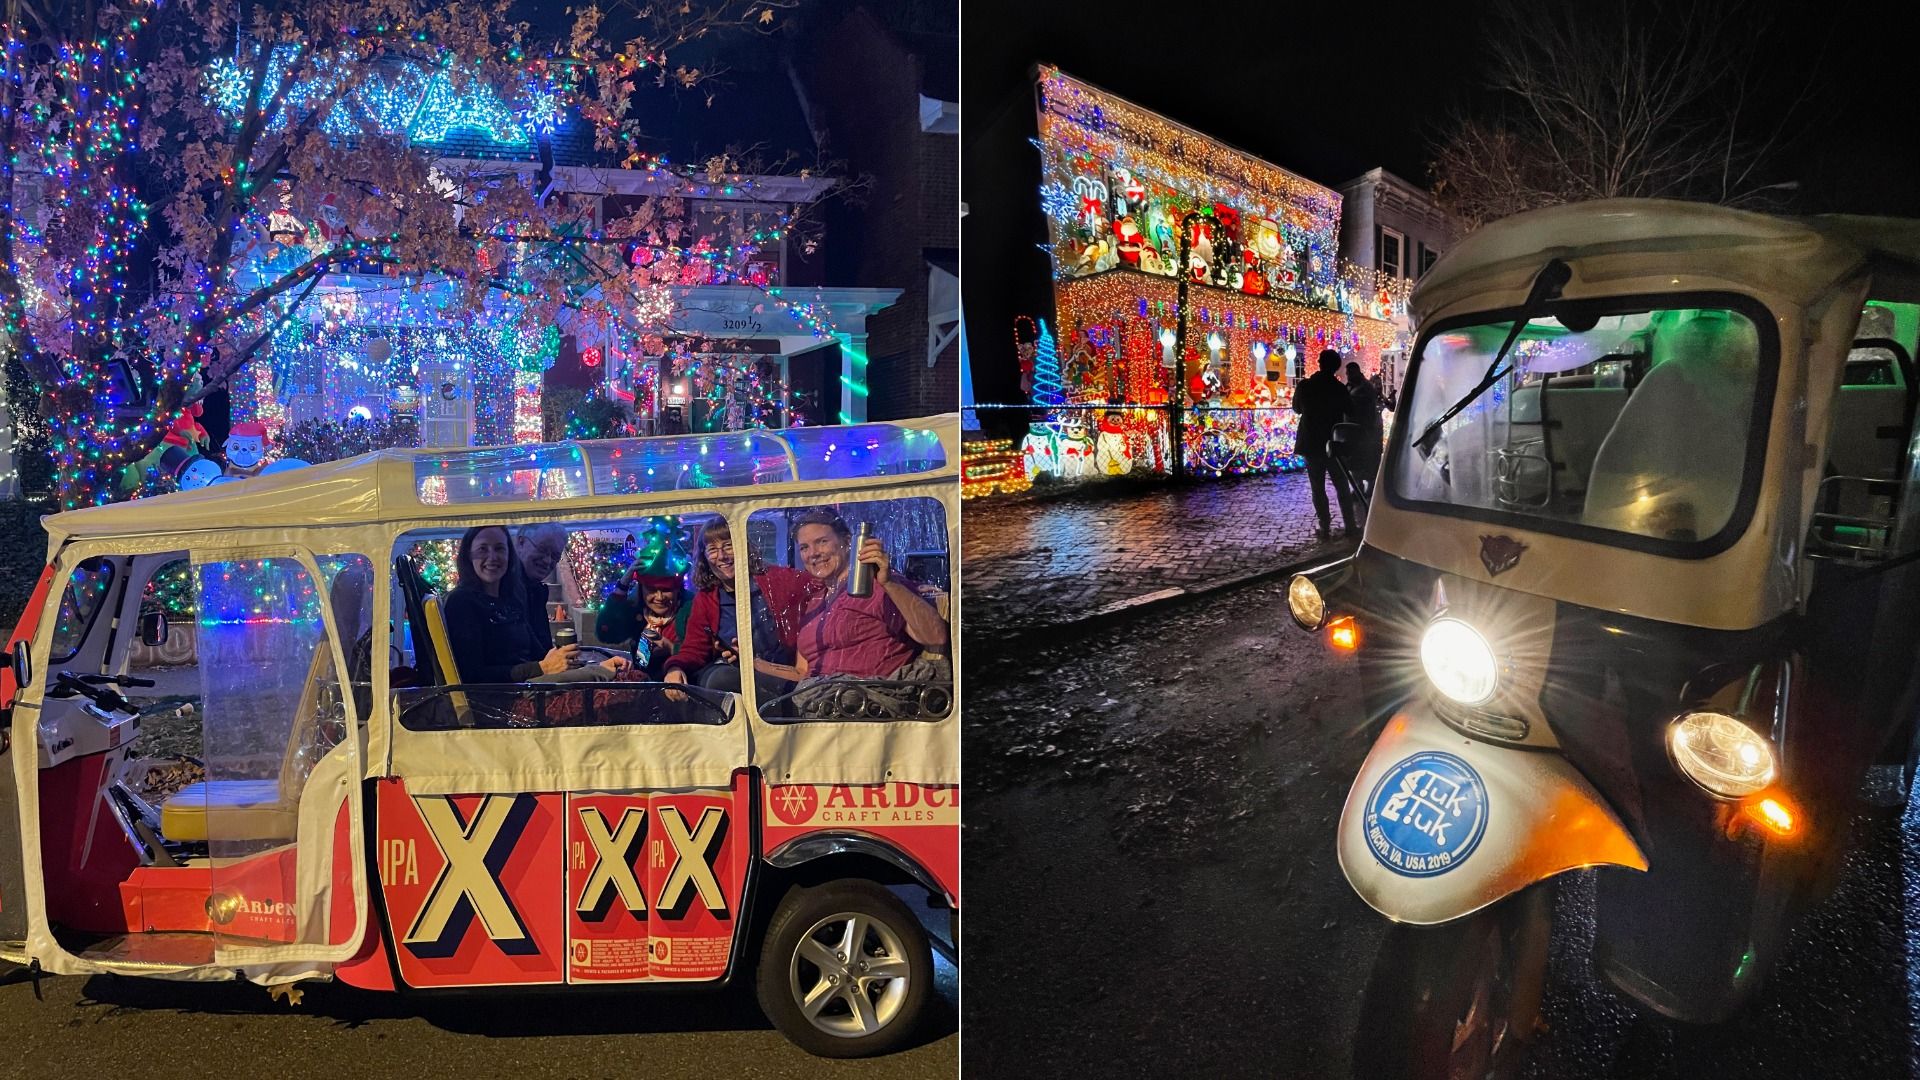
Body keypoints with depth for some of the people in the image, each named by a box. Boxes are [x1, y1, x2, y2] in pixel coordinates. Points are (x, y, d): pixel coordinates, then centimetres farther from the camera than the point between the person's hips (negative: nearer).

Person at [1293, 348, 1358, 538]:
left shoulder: (1304, 385, -9)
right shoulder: (1339, 388, -8)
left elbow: (1296, 409, 6)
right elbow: (1350, 411, 5)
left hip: (1311, 444, -1)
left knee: (1318, 488, 5)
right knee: (1342, 486, 11)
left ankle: (1325, 528, 2)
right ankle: (1349, 526, 12)